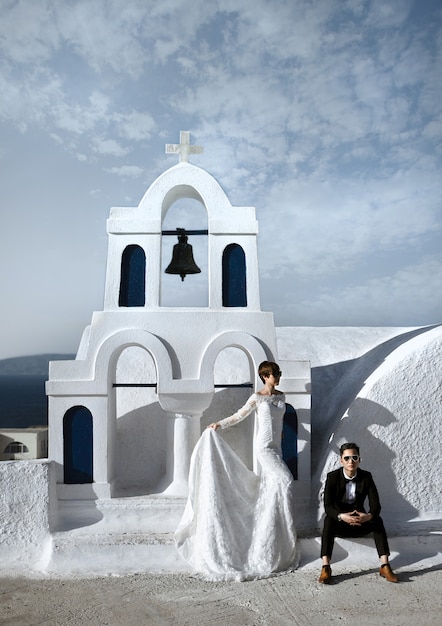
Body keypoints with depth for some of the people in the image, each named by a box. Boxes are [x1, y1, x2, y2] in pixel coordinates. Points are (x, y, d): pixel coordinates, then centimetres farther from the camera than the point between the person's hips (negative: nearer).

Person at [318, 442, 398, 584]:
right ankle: (325, 567, -37)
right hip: (339, 520, -2)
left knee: (377, 520, -27)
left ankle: (385, 565, -25)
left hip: (360, 521, 2)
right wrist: (341, 516, -44)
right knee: (328, 520, -34)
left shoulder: (366, 477, -7)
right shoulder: (332, 477, -14)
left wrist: (369, 516, -38)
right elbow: (328, 506, -22)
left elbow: (375, 505, -14)